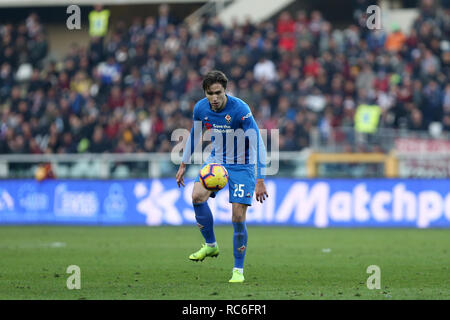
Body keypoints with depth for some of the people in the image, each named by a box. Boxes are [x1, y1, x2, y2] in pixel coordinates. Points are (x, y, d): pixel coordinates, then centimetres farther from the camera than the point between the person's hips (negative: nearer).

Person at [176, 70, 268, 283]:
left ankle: (239, 269, 4)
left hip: (242, 165, -4)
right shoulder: (200, 109, -9)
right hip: (217, 160, 4)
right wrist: (183, 165, 14)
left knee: (238, 217, -10)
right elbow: (194, 135, 12)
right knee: (197, 195, -22)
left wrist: (260, 181, -30)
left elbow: (257, 144, -25)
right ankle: (210, 245, -2)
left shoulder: (240, 110, -26)